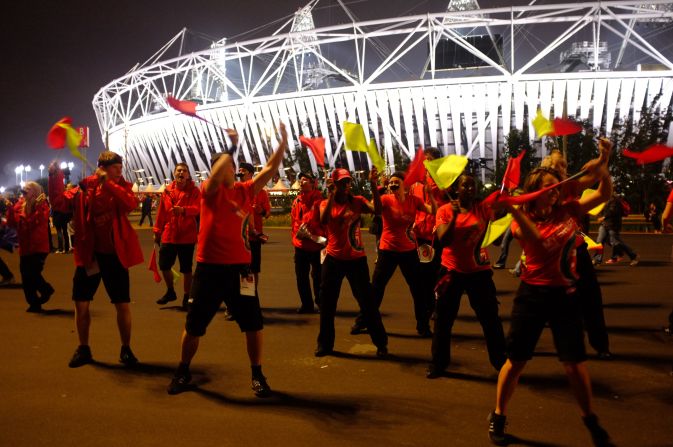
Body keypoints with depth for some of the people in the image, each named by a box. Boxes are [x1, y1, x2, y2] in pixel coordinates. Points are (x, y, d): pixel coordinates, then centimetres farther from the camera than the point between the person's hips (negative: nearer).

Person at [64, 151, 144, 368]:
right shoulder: (85, 186, 0)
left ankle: (126, 349, 18)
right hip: (89, 254, 1)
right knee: (81, 303, 5)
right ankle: (83, 349, 24)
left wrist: (108, 184, -28)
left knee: (123, 305, 2)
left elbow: (131, 204, -21)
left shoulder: (121, 187, -1)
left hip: (115, 254, -1)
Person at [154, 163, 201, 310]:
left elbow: (196, 209, -18)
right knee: (164, 265, 8)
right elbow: (161, 212, 10)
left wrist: (183, 210, -37)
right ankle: (170, 292, 32)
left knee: (186, 268, 3)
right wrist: (157, 231, 12)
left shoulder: (194, 191, -3)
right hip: (168, 235, 3)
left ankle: (186, 297, 18)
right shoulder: (167, 191, 6)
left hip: (187, 235, -3)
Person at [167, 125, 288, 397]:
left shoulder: (245, 190, 4)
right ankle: (183, 373, 30)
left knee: (253, 323, 3)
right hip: (209, 267, -2)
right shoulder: (210, 189, -4)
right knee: (194, 324, 11)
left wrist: (283, 143, -10)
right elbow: (217, 174, -26)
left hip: (239, 267, 2)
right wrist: (230, 146, -23)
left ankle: (257, 375, 19)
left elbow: (270, 169, -1)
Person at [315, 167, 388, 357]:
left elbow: (377, 210, -19)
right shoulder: (326, 204, 1)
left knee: (367, 302, 1)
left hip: (356, 259, -1)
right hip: (333, 259, 2)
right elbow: (323, 220, -21)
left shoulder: (357, 201, -2)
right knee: (327, 303, 9)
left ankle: (381, 343, 15)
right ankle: (325, 344, 24)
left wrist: (373, 185, -24)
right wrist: (331, 195, -23)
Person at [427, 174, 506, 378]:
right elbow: (443, 240, -16)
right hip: (452, 271, 0)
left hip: (479, 271, 1)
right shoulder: (445, 211, -5)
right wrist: (454, 216, -23)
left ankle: (501, 362, 26)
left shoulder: (482, 207, -2)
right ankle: (438, 363, 24)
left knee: (490, 318, 8)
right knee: (443, 319, 9)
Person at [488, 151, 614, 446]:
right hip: (533, 294, -2)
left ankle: (590, 420, 28)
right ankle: (498, 417, 22)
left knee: (574, 361, 6)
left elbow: (604, 194, 0)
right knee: (516, 360, 4)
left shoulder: (568, 210, 2)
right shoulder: (524, 220, -8)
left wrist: (603, 167, -18)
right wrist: (513, 209, -40)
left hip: (565, 295, 2)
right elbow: (535, 239, -28)